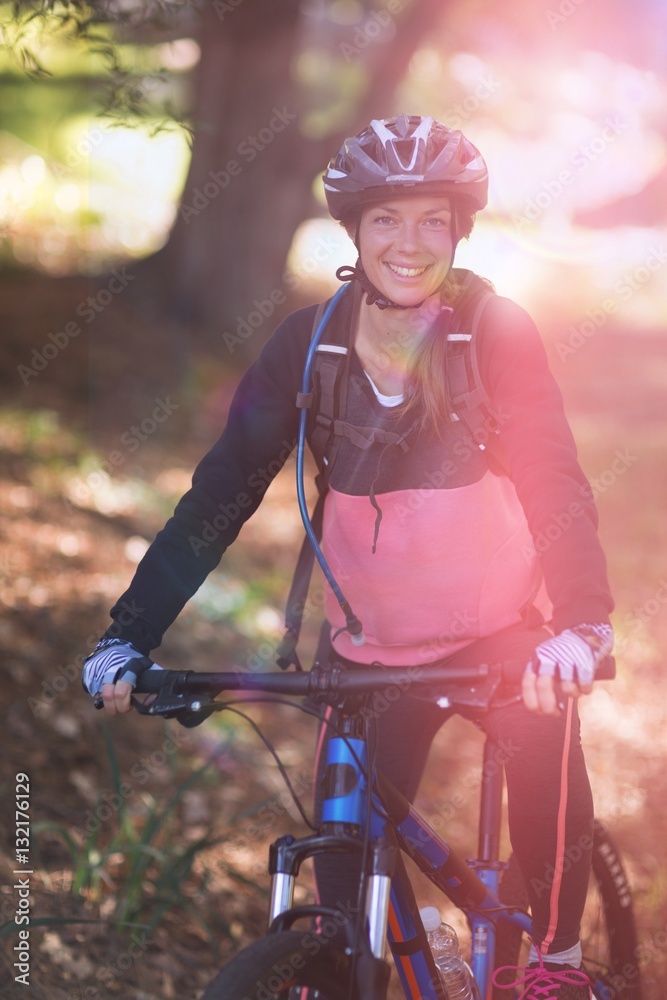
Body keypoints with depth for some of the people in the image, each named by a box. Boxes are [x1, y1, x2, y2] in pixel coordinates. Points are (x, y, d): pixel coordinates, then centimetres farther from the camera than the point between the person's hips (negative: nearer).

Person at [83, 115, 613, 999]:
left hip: (500, 633, -2)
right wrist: (131, 631, -16)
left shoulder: (496, 332, -10)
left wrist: (578, 624, -36)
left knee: (546, 755, -26)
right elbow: (220, 493, -6)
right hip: (372, 648, 2)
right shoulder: (310, 344, -6)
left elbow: (554, 480, -19)